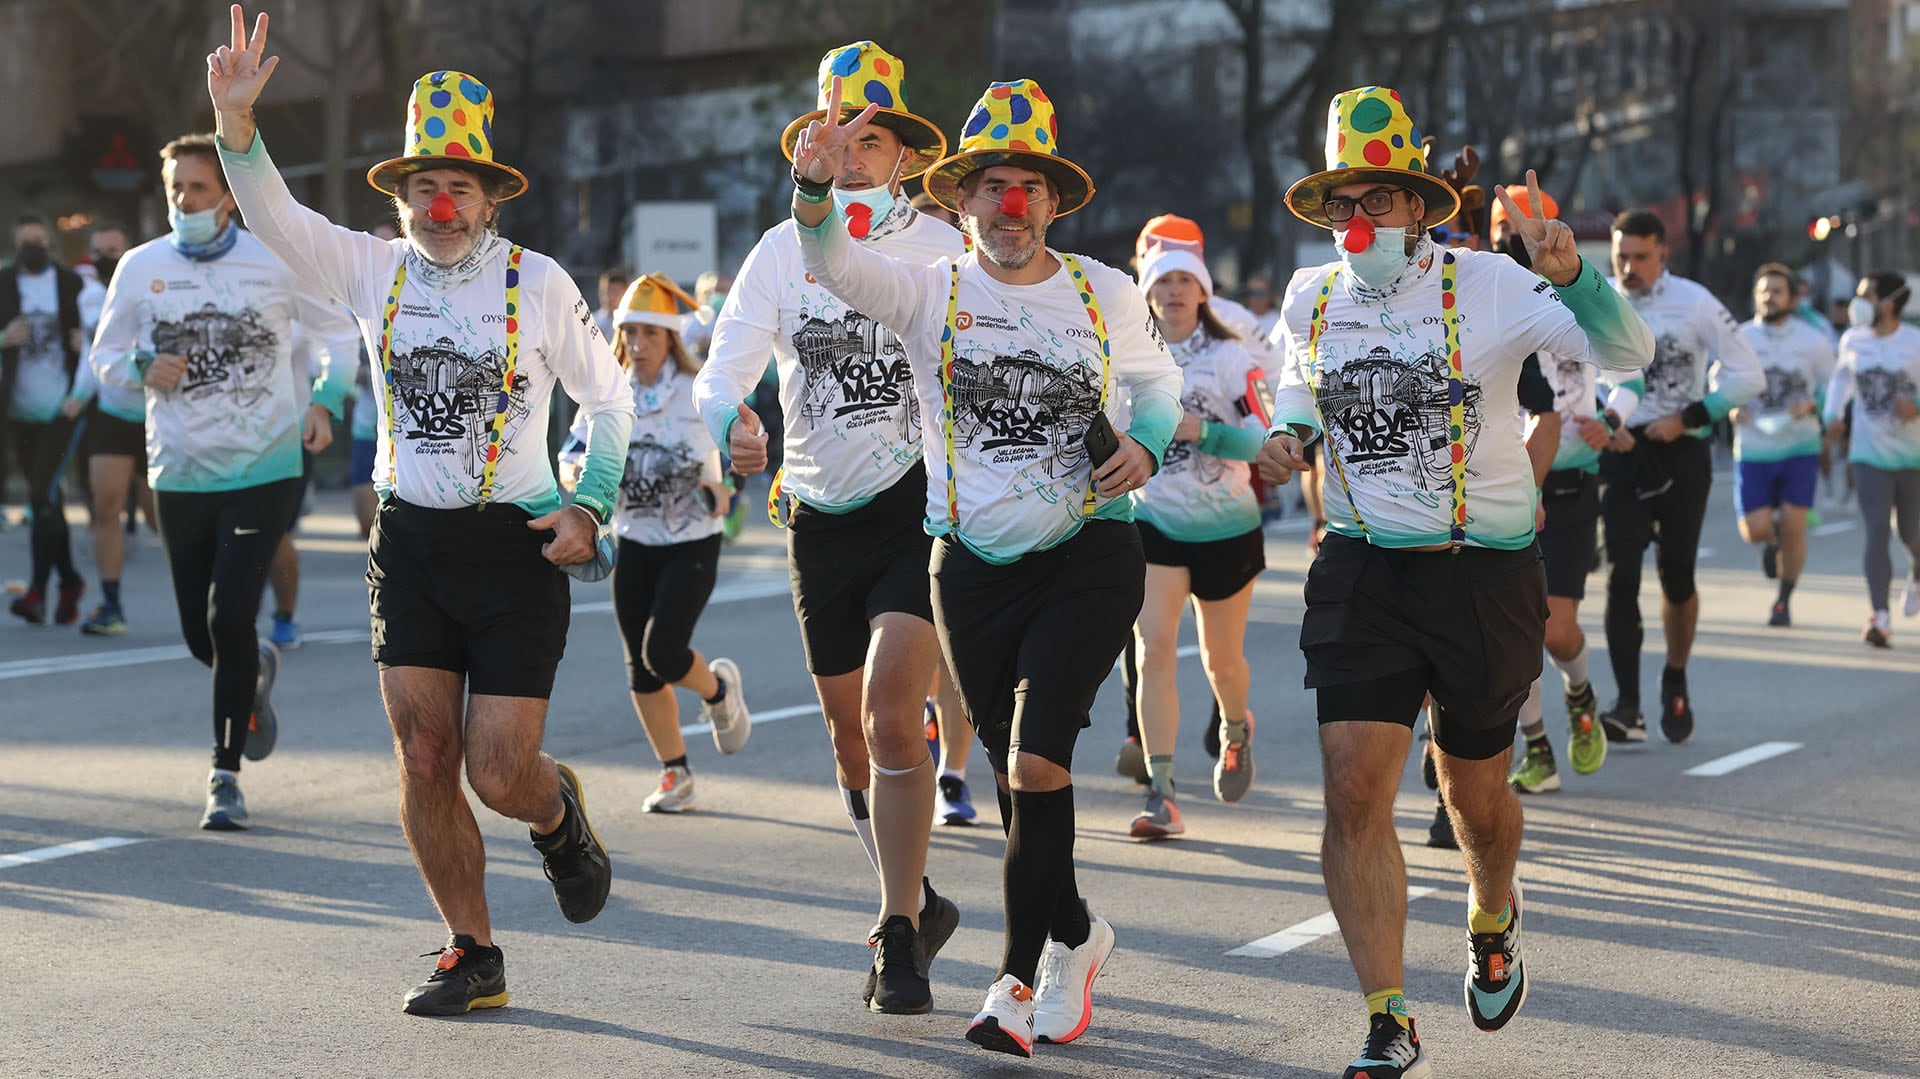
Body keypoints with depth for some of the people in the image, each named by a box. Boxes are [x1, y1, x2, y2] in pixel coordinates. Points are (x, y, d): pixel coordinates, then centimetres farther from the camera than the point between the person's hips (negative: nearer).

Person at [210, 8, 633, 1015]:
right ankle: (472, 955, 15)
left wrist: (589, 508, -6)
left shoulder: (538, 282, -5)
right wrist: (233, 118, -28)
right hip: (409, 543, 3)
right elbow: (274, 215, -12)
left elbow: (608, 398, 6)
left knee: (499, 775, -6)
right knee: (425, 763, 0)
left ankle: (559, 812, 31)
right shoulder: (372, 269, 2)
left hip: (514, 550, -3)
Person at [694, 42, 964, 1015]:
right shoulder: (781, 252, 1)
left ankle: (899, 936, -12)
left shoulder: (942, 251, -3)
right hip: (822, 520, 4)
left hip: (921, 505, -3)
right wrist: (731, 422, -29)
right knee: (853, 747, 12)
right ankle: (919, 906, 33)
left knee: (891, 716, -20)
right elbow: (723, 368, -7)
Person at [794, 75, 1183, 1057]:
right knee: (1013, 774, 9)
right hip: (975, 564, 2)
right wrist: (814, 186, -41)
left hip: (1089, 555, -1)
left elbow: (1156, 377, 22)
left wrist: (1146, 446, 0)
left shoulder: (1104, 294, 3)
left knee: (1036, 762, -15)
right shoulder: (930, 292, -2)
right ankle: (1072, 936, 32)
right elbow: (832, 266, -20)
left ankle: (1020, 975, 0)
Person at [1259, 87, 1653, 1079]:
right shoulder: (1310, 300, 3)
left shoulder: (1485, 284, -9)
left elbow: (1626, 355, -19)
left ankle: (1492, 921, 49)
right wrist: (1290, 434, 4)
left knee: (1473, 793, 13)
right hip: (1362, 576, 2)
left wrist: (1570, 276, -37)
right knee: (1353, 792, -12)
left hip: (1485, 576, -2)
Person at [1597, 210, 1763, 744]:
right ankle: (1628, 708, -12)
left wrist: (1687, 418, -10)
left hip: (1681, 453, -1)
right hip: (1618, 452, 1)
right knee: (1622, 576, -10)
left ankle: (1675, 682, 32)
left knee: (1677, 577, 8)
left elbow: (1749, 376, -4)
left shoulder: (1695, 304, -7)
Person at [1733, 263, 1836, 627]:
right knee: (1755, 531, -8)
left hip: (1800, 447, 0)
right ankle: (1772, 540, 31)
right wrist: (1732, 408, -10)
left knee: (1793, 527, -6)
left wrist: (1812, 405, -14)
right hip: (1753, 449, 0)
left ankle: (1784, 601, 14)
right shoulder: (1739, 339, -1)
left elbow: (1832, 386, 7)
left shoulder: (1813, 342, -1)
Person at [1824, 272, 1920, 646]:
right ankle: (1881, 618, -16)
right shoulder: (1853, 340, 3)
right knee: (1876, 531, -12)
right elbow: (1842, 374, 21)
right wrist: (1833, 413, 6)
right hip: (1869, 453, 2)